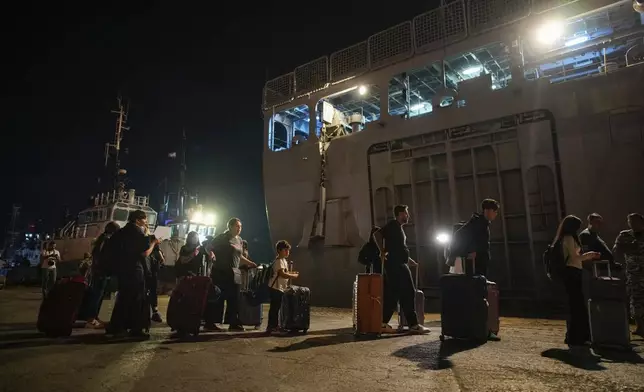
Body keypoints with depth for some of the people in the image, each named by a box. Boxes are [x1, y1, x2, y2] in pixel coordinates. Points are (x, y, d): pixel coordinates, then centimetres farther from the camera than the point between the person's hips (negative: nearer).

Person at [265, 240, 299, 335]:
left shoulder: (284, 261, 17)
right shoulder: (279, 261, -15)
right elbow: (282, 274, -25)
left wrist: (291, 274, 11)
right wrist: (293, 276, -18)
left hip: (280, 288, 10)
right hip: (276, 287, -10)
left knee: (276, 307, 14)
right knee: (274, 307, -7)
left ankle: (274, 326, 22)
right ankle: (270, 327, -2)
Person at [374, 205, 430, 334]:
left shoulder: (398, 227, 22)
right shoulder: (393, 224, -7)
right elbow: (377, 234, -21)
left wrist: (411, 261, 26)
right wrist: (382, 252, -19)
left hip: (398, 265, 10)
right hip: (395, 265, -10)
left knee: (391, 294, 7)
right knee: (408, 293, -6)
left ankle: (383, 323, 9)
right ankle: (414, 325, 0)